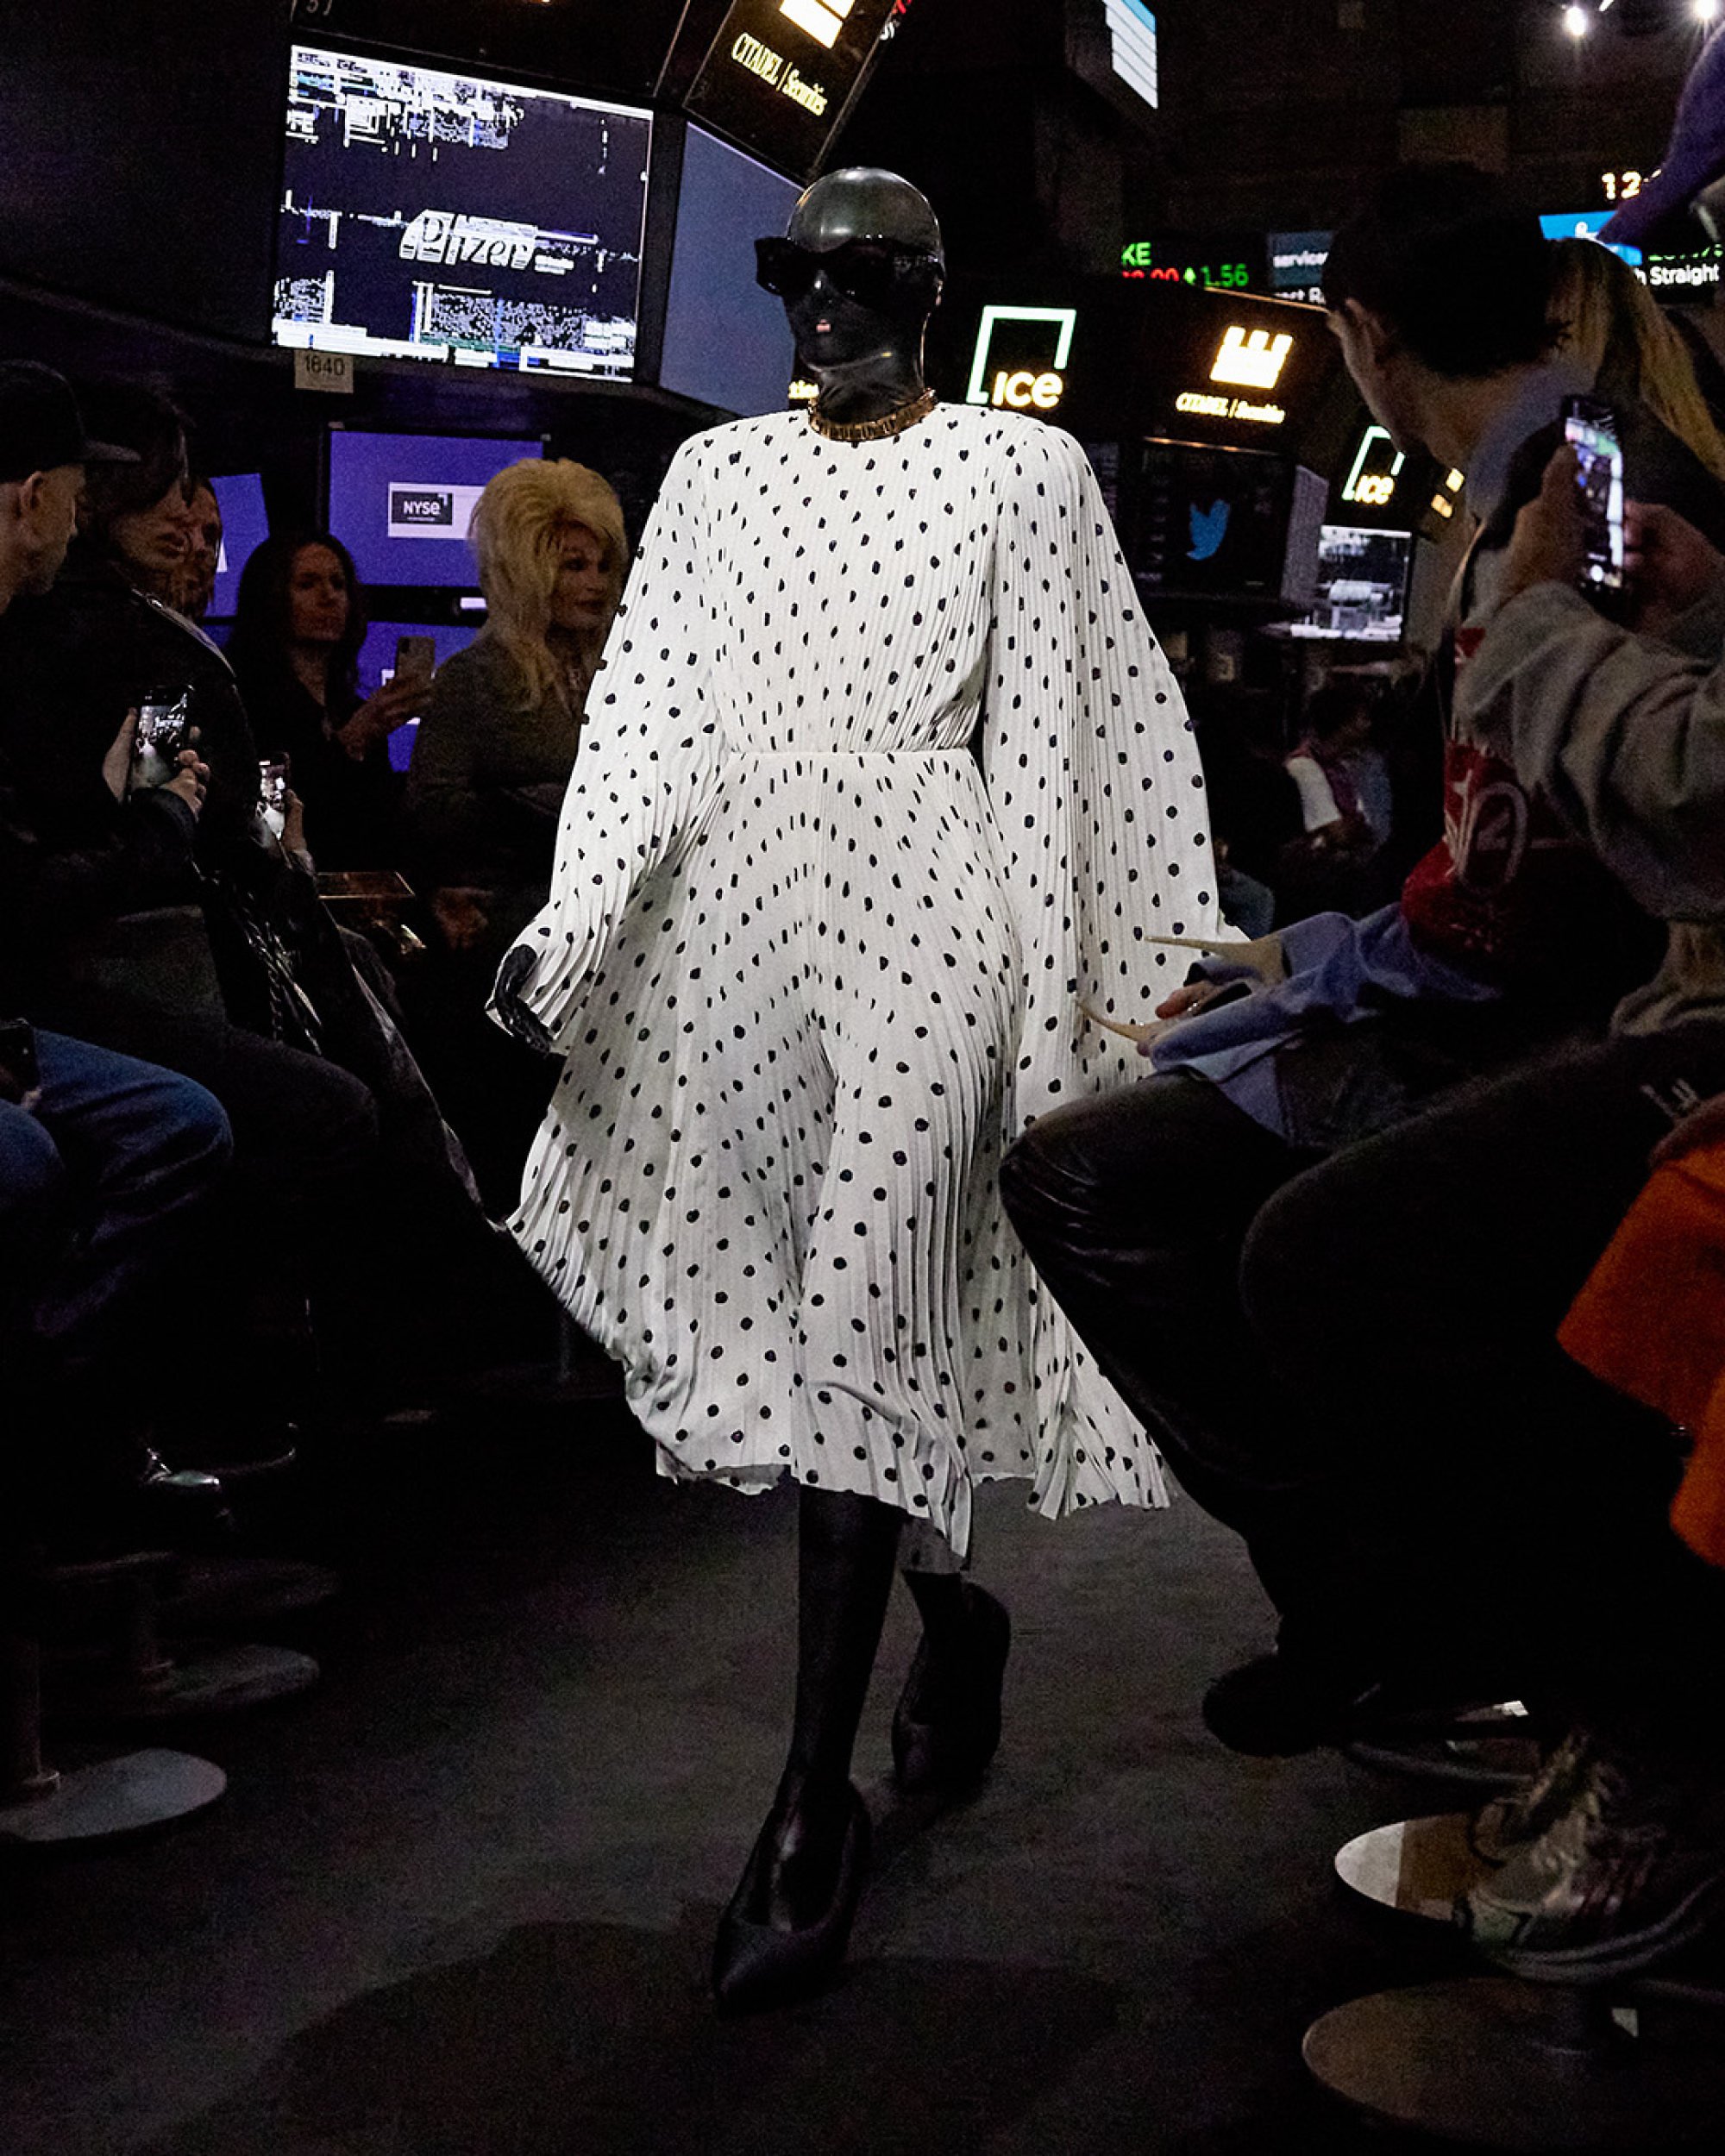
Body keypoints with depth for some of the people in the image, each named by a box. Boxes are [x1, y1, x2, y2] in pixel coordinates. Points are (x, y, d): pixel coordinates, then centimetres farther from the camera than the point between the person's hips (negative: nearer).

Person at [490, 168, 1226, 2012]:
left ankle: (818, 1800, -6)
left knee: (861, 1317, -11)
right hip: (738, 918, 4)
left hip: (921, 912, -4)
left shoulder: (1022, 469, 7)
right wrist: (568, 929, -2)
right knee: (794, 1313, 4)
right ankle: (951, 1606, 31)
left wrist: (1055, 992, -4)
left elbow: (1053, 744, 2)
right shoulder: (716, 473, 17)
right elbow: (649, 715, 10)